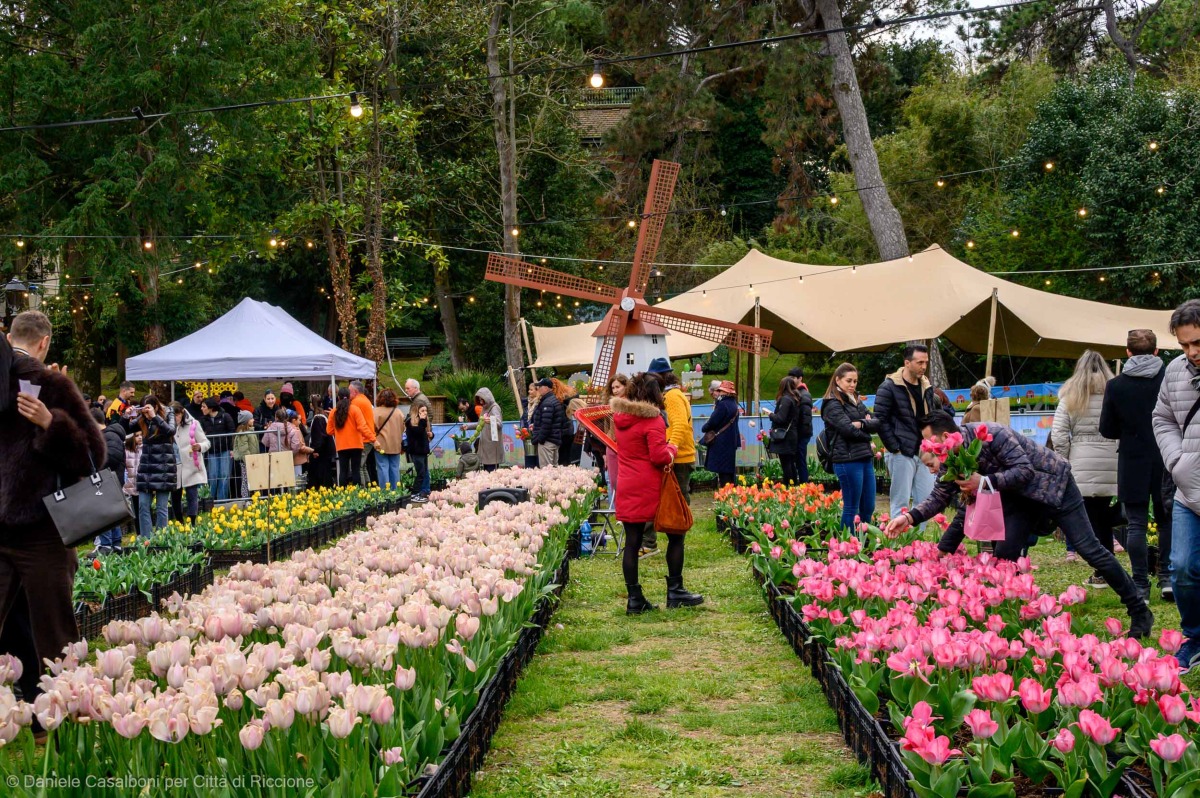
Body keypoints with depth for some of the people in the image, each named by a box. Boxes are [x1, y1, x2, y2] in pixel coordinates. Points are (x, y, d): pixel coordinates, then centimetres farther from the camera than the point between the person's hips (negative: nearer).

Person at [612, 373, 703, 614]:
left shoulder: (620, 417, 7)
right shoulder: (653, 420, -14)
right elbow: (659, 456, -20)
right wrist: (672, 448, 0)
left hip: (627, 489, 6)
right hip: (651, 490, -6)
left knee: (632, 542, 6)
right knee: (675, 535, 9)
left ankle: (634, 599, 6)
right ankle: (675, 591, 10)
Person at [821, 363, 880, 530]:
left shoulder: (856, 401, 18)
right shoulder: (833, 405, -7)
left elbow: (877, 423, 7)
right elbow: (848, 429, -18)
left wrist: (861, 424, -12)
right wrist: (866, 434, -3)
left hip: (865, 457, 8)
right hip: (847, 459, -8)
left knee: (868, 507, 11)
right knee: (851, 508, -2)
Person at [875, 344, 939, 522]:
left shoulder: (927, 387, 12)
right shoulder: (889, 387, -9)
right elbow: (881, 420, -11)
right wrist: (894, 447, -14)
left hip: (924, 453, 7)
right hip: (902, 454, -7)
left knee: (925, 500, 7)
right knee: (900, 502, -2)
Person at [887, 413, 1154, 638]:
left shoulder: (990, 434, -30)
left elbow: (1024, 471, -32)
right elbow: (939, 497, -6)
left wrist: (985, 482, -39)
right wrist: (910, 516, -22)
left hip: (1053, 483, -8)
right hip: (1022, 497, 8)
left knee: (1088, 549, -8)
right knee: (1004, 554, -2)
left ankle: (1139, 611, 0)